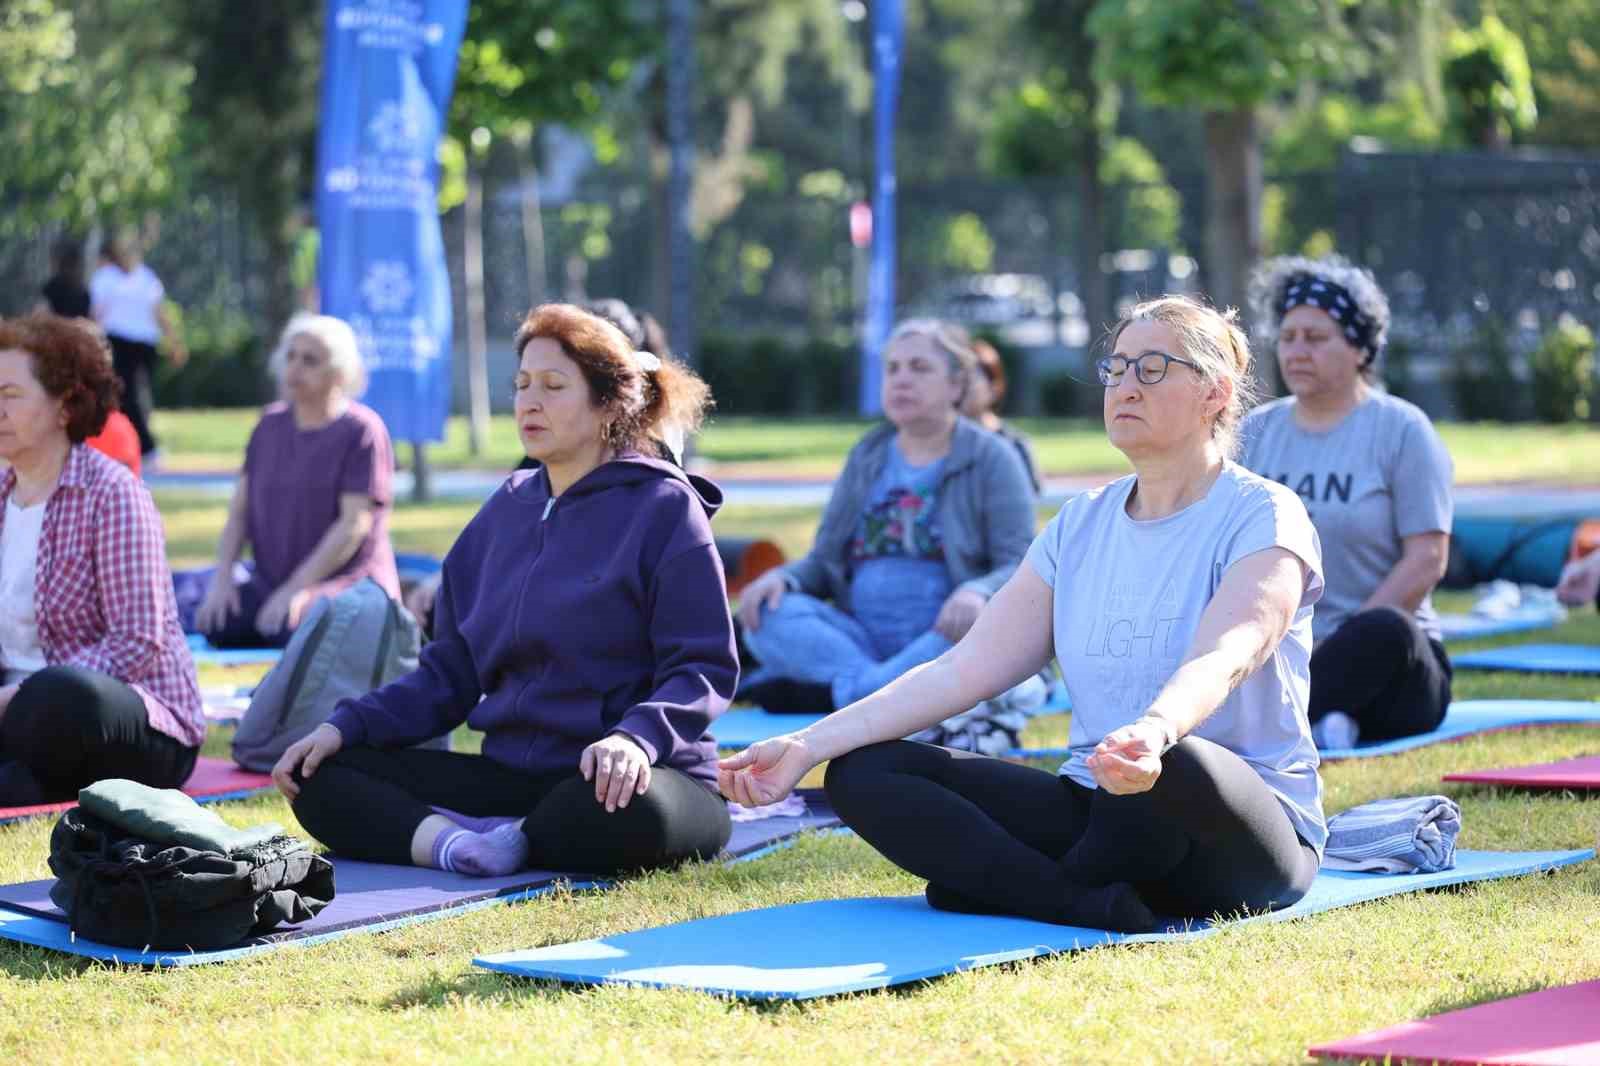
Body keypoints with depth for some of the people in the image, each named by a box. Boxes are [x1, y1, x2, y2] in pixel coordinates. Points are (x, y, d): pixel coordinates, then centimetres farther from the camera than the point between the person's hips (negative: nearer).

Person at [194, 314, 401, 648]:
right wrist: (222, 579, -4)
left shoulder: (361, 431, -5)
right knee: (217, 625, -25)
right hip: (270, 583, 5)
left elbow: (354, 524, -13)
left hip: (347, 583, -5)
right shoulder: (271, 424, 13)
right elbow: (239, 511, 12)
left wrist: (296, 589, -19)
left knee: (295, 628, -37)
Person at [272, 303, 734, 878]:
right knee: (319, 776, -9)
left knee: (632, 816, -42)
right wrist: (345, 725, -2)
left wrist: (635, 736, -31)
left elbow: (705, 666, -11)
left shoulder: (664, 507, -4)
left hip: (611, 781, -6)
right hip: (509, 776, 6)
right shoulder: (506, 512, 14)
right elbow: (450, 675, 14)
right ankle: (455, 843, -32)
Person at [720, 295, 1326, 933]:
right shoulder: (1081, 525, 12)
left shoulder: (1263, 516, -6)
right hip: (1096, 808, 6)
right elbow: (967, 667, 4)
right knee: (863, 773, -10)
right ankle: (1096, 908, -28)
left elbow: (1222, 661, -26)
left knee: (1176, 767, -42)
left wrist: (1153, 733, -50)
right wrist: (809, 746, -8)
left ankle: (1002, 889, -13)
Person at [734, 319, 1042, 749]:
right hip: (862, 642, 4)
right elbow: (825, 559, 17)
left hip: (945, 639, -4)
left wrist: (978, 592, -27)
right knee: (768, 616, -21)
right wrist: (783, 577, -7)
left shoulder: (992, 459, 5)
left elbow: (1021, 568, -3)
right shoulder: (868, 457, 18)